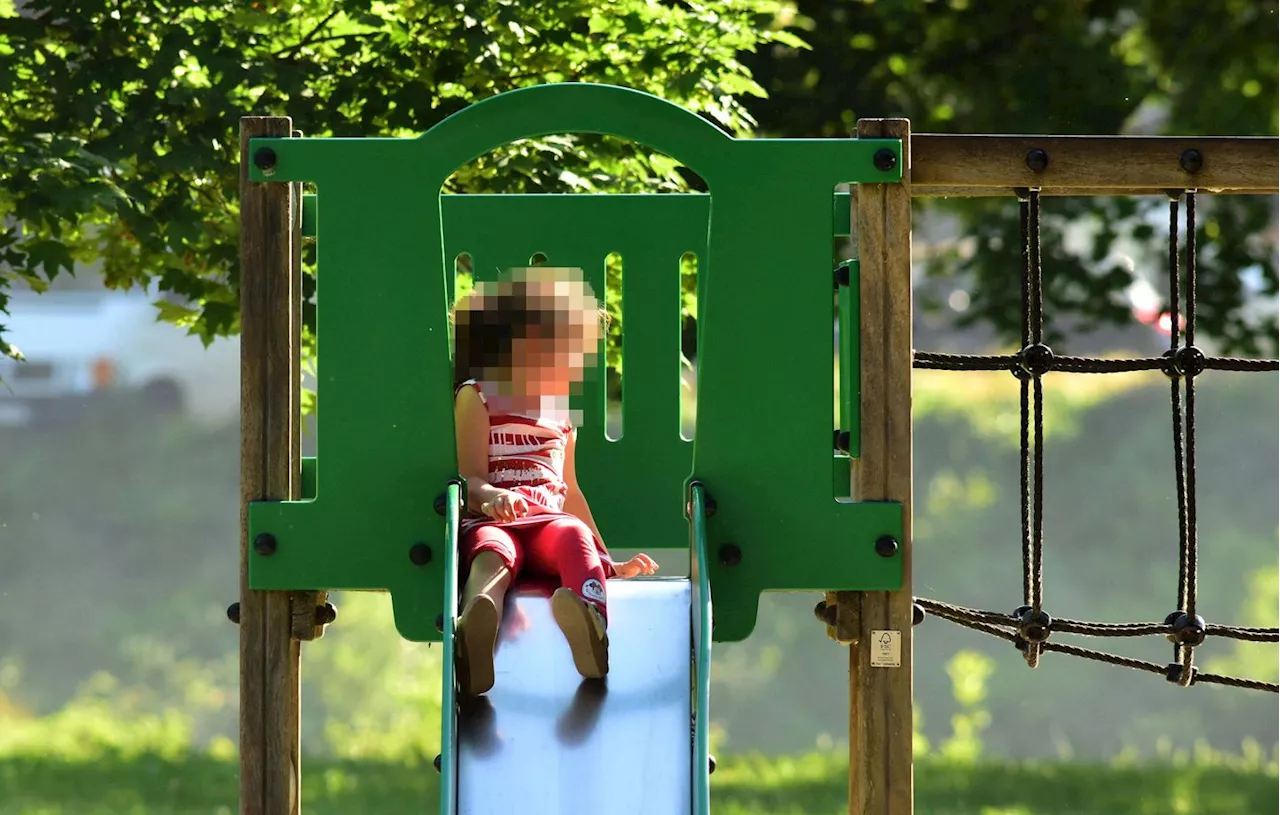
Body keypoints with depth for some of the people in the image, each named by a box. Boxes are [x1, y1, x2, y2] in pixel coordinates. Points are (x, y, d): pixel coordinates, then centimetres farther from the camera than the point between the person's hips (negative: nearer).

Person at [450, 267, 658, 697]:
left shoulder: (561, 413, 31)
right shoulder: (477, 398, 15)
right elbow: (470, 477, 3)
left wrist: (609, 562, 36)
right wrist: (491, 495, -21)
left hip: (549, 523, 3)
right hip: (490, 521, -3)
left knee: (574, 533, -36)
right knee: (493, 549, -42)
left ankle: (591, 629, -70)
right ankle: (474, 629, -79)